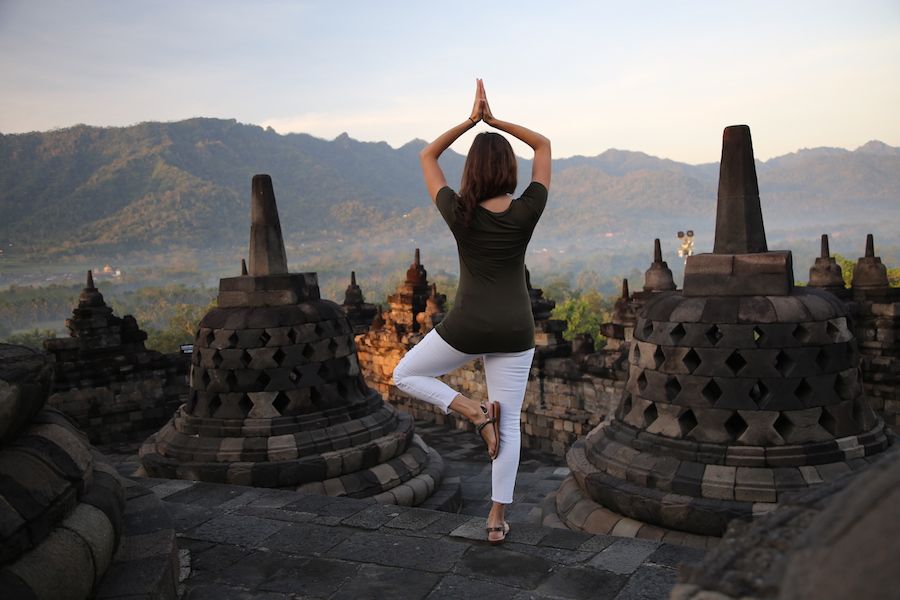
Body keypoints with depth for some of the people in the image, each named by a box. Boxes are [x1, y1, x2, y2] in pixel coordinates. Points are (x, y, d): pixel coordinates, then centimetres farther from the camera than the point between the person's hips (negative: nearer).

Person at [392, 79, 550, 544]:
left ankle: (475, 412, 0)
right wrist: (493, 120, 2)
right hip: (515, 330, 2)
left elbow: (427, 157, 5)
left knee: (406, 376, 21)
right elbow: (544, 145, 6)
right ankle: (498, 518, 18)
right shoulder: (527, 211, -9)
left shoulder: (459, 213, -10)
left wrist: (471, 120, 1)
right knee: (510, 423, 13)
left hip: (465, 328, -2)